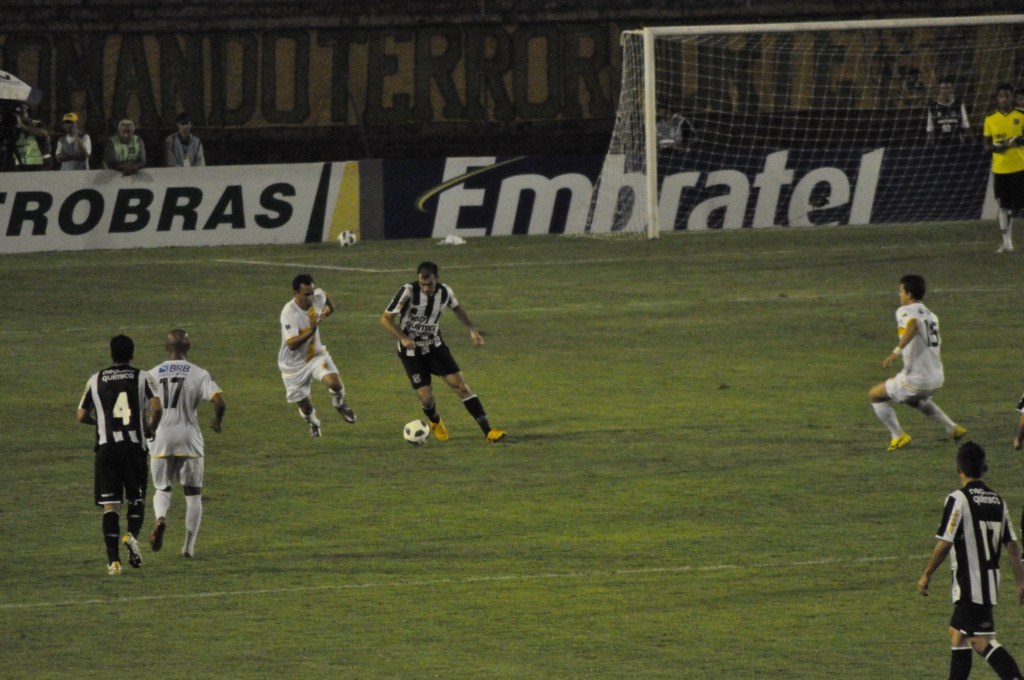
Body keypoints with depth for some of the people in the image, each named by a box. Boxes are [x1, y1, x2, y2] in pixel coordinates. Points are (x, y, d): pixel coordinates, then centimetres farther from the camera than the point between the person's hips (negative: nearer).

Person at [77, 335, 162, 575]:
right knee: (137, 498, 15)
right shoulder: (143, 377, 3)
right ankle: (132, 535, -14)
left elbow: (82, 416, 10)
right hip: (134, 446, -1)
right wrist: (151, 428, 8)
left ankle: (113, 560, -11)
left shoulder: (96, 380, 9)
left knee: (110, 504, 0)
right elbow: (156, 407, -11)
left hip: (105, 447, 1)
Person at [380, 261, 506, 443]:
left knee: (461, 385, -7)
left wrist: (472, 330, 6)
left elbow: (457, 308, 15)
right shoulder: (408, 291, -22)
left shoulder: (444, 292, -9)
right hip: (411, 351, -3)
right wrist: (403, 338, -33)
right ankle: (435, 422, 27)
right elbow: (386, 319, -19)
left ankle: (488, 431, -5)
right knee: (426, 398, -10)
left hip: (435, 346, 3)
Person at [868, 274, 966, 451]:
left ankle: (898, 436, 6)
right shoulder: (930, 315, 16)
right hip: (936, 378, 8)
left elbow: (913, 326, -31)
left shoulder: (905, 311, -7)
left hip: (915, 379, -8)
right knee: (917, 400, 39)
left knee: (875, 395, 10)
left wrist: (896, 351, -40)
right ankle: (952, 428, 32)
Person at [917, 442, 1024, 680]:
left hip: (970, 586, -8)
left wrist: (926, 575, -5)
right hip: (991, 579, 8)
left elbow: (944, 544, -15)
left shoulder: (958, 499, -13)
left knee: (983, 642, -13)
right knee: (957, 633, 20)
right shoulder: (997, 500, 8)